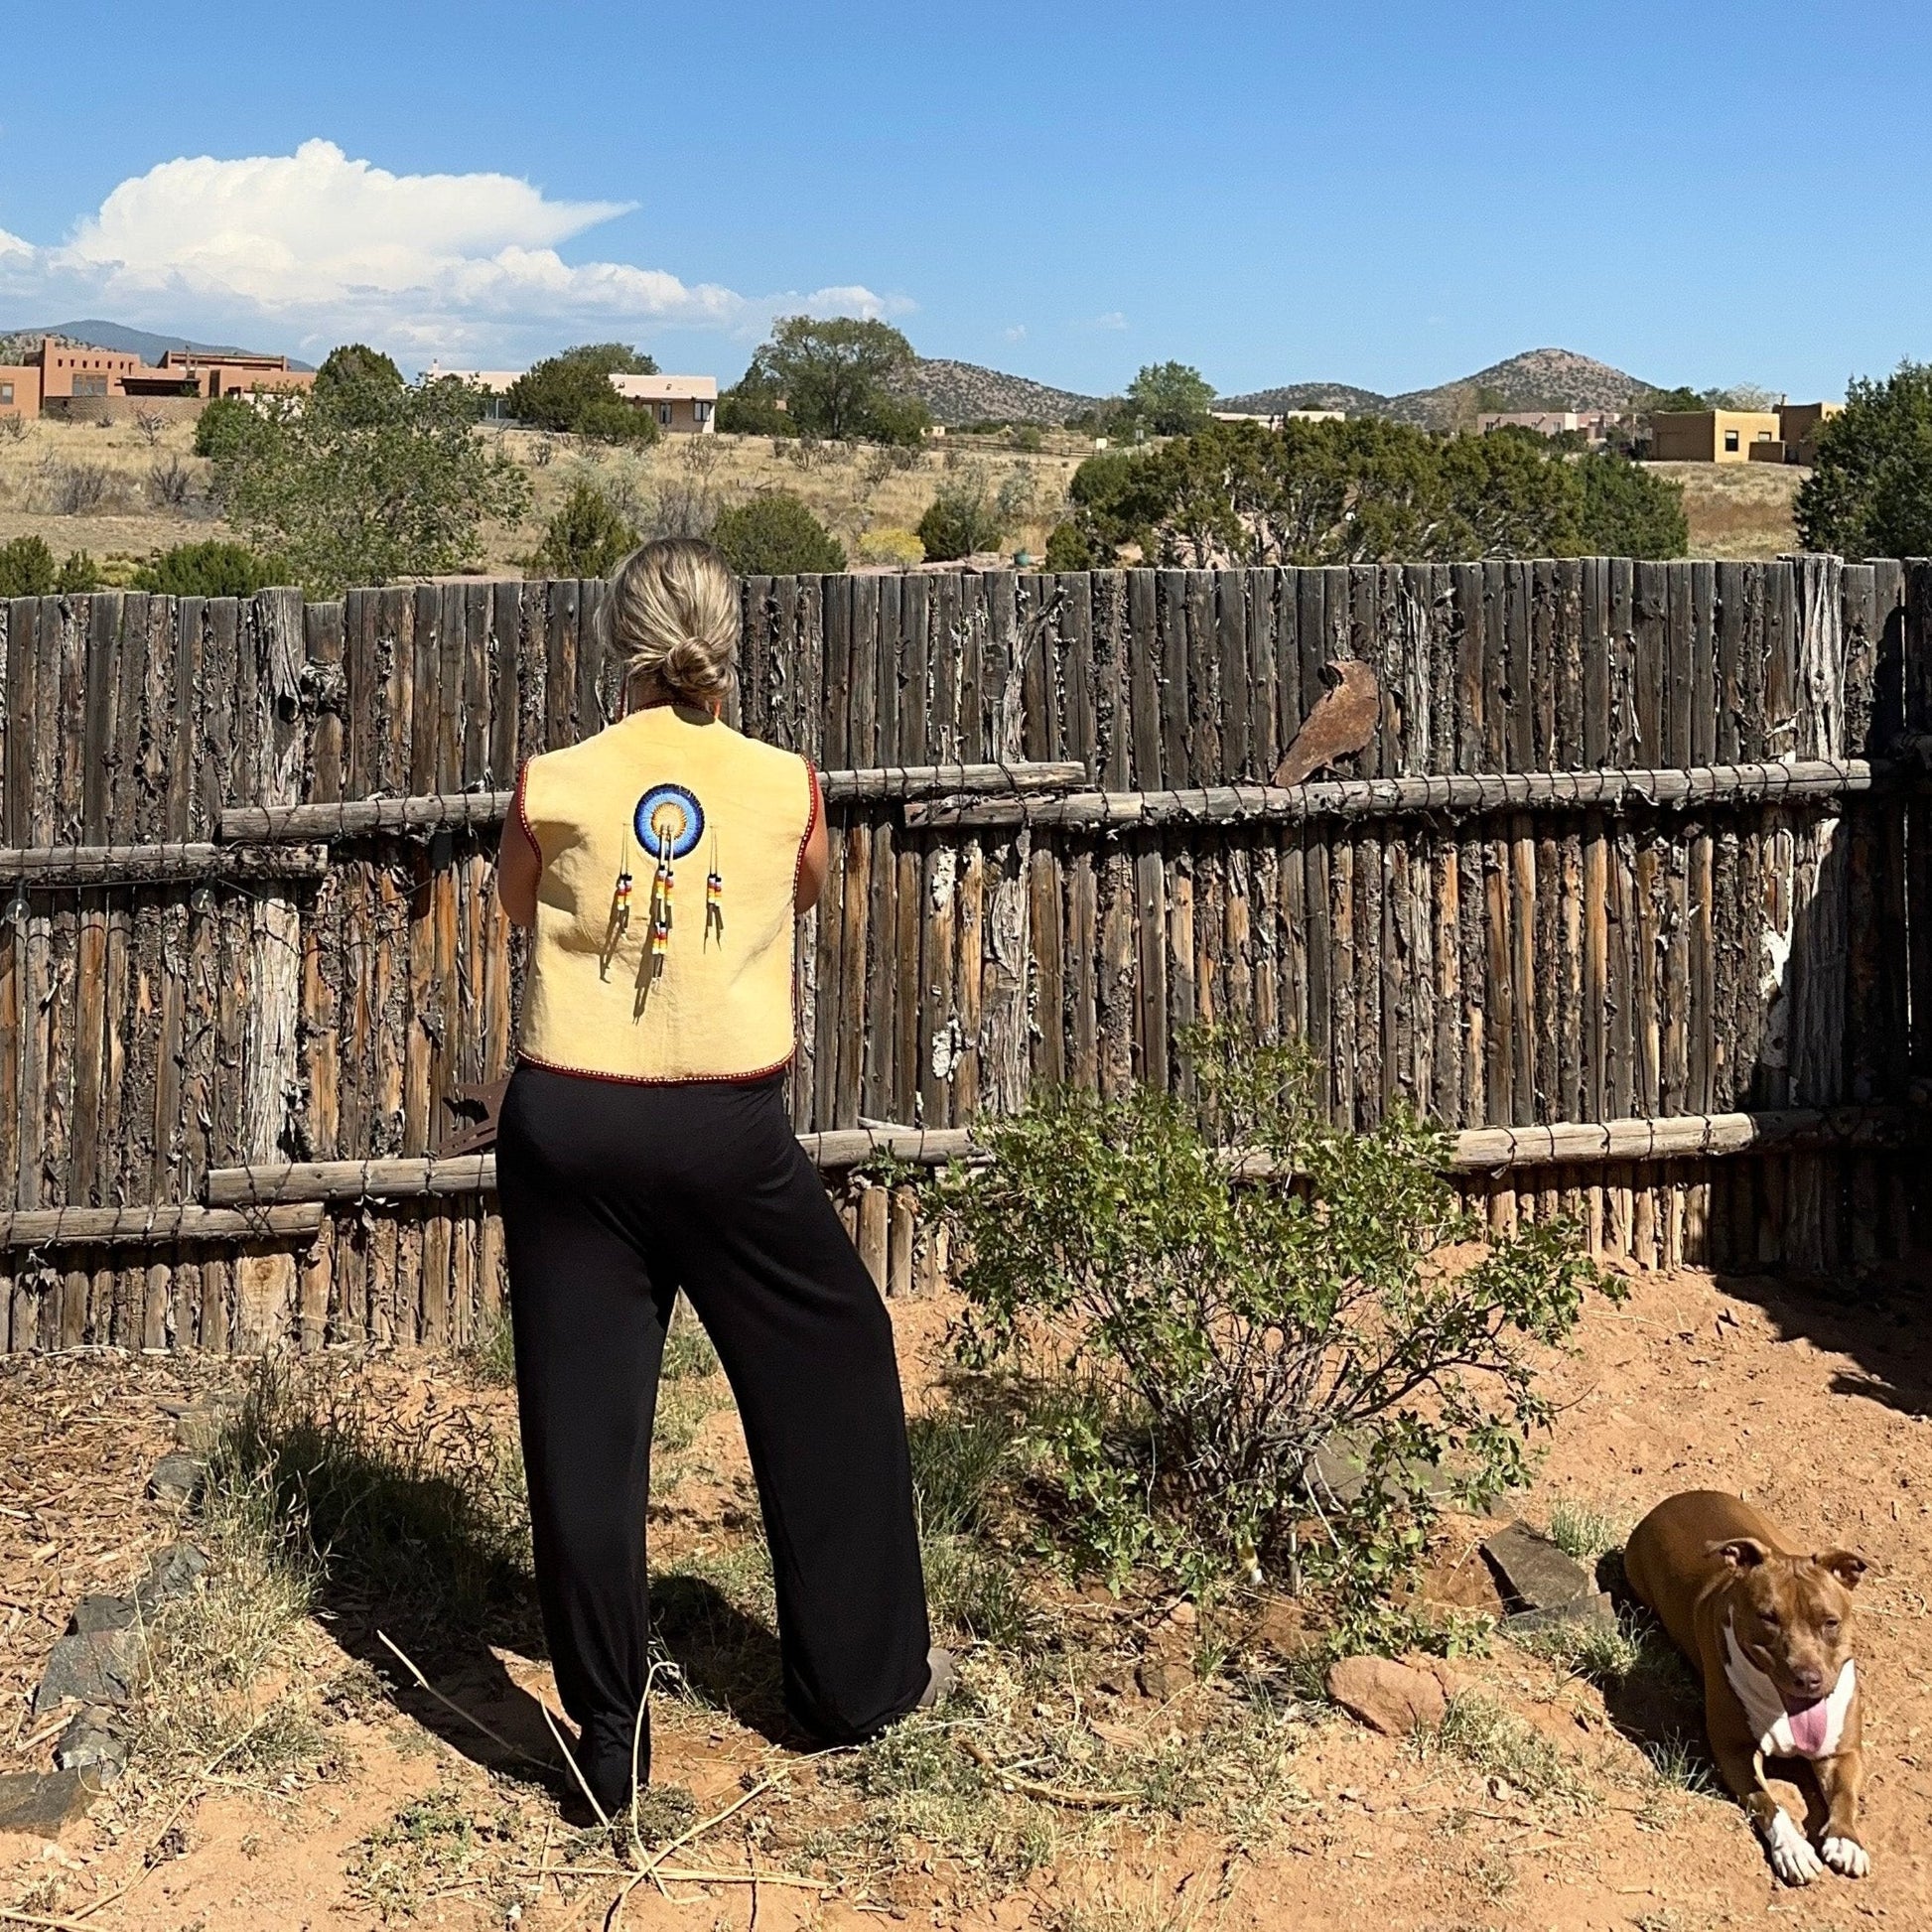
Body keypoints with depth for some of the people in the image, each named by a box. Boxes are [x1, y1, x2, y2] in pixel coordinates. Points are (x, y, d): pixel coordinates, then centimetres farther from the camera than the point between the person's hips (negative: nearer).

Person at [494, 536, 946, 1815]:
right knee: (830, 1371, 19)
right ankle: (860, 1678, 29)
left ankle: (611, 1743, 15)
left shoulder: (554, 783, -2)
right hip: (727, 1132, 0)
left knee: (583, 1420, 8)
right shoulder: (786, 785, -1)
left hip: (569, 1129, 0)